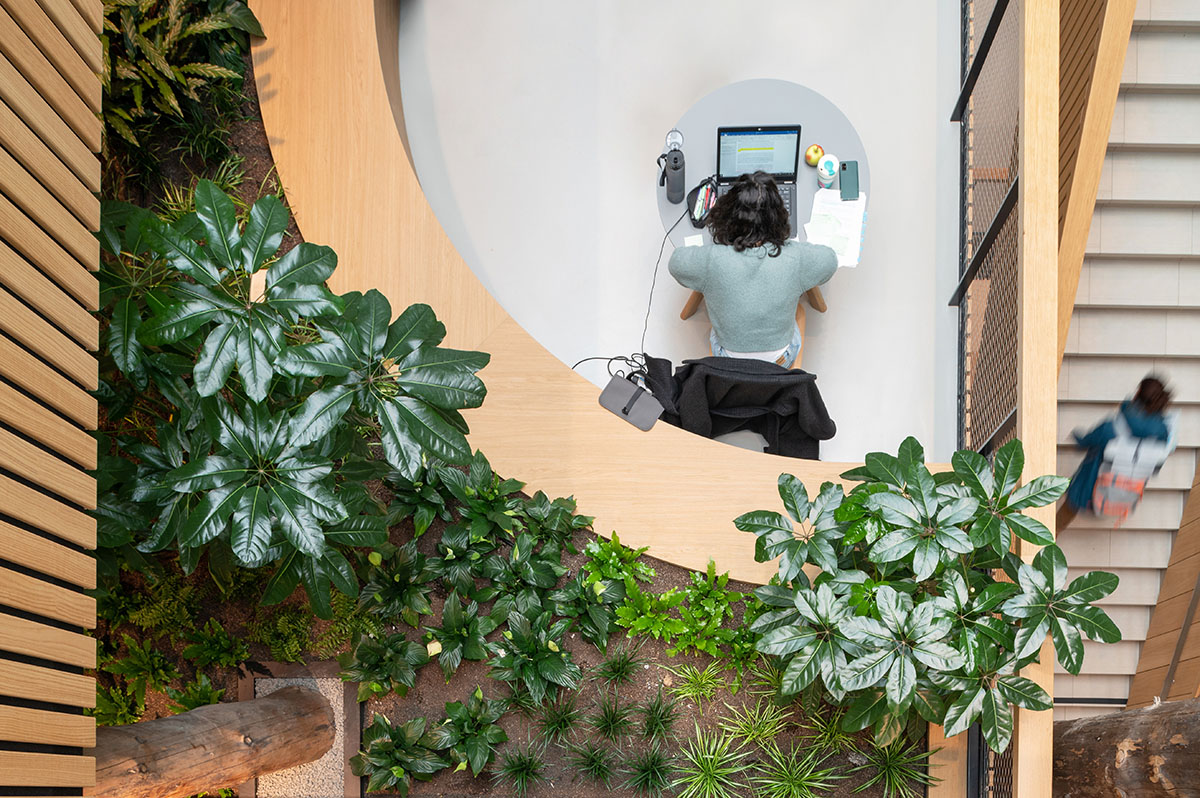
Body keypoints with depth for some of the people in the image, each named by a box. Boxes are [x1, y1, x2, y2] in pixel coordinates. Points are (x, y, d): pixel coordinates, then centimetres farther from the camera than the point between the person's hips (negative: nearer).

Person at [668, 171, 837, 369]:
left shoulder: (711, 260, -30)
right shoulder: (795, 259, -28)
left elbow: (676, 262, -7)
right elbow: (829, 260, -4)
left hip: (728, 362, 0)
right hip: (782, 359, 0)